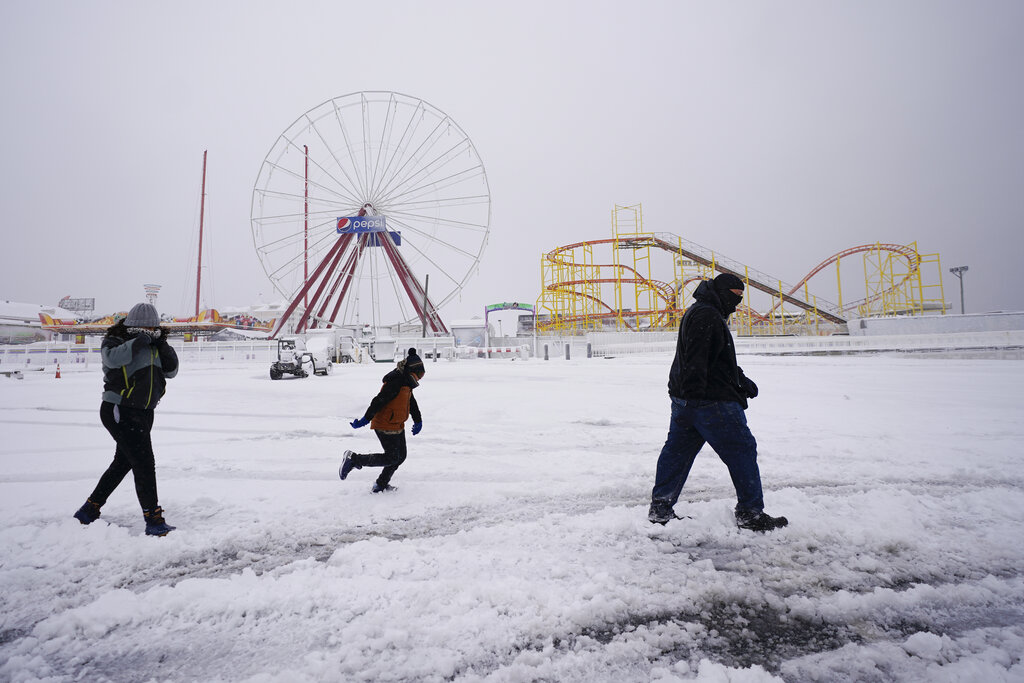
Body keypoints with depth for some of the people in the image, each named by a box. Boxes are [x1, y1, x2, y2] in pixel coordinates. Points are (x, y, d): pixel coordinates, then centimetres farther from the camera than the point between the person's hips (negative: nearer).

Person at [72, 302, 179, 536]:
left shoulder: (153, 346, 9)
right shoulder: (115, 340, -9)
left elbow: (171, 371, 2)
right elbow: (114, 358, -31)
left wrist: (163, 345, -8)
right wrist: (138, 341, -28)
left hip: (143, 413, 8)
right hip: (119, 411, -8)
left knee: (123, 462, 19)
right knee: (144, 463, -11)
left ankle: (89, 511, 36)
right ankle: (154, 521, -5)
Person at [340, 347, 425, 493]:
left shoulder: (405, 383, 8)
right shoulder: (395, 383, -24)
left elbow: (411, 401, 21)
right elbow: (378, 402, -27)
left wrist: (418, 420, 23)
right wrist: (365, 420, -27)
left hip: (397, 425, 10)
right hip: (385, 426, -10)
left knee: (401, 456, 13)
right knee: (391, 458, -6)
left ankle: (381, 484, 26)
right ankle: (353, 458, 2)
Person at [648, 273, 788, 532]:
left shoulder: (702, 314, 22)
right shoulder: (705, 315, -14)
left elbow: (721, 358, 29)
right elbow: (696, 359, -25)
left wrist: (741, 380, 23)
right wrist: (694, 393, -30)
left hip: (683, 398, 11)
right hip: (711, 401, -11)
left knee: (677, 450, 11)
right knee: (742, 450, 2)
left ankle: (660, 510, 17)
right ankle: (750, 514, 11)